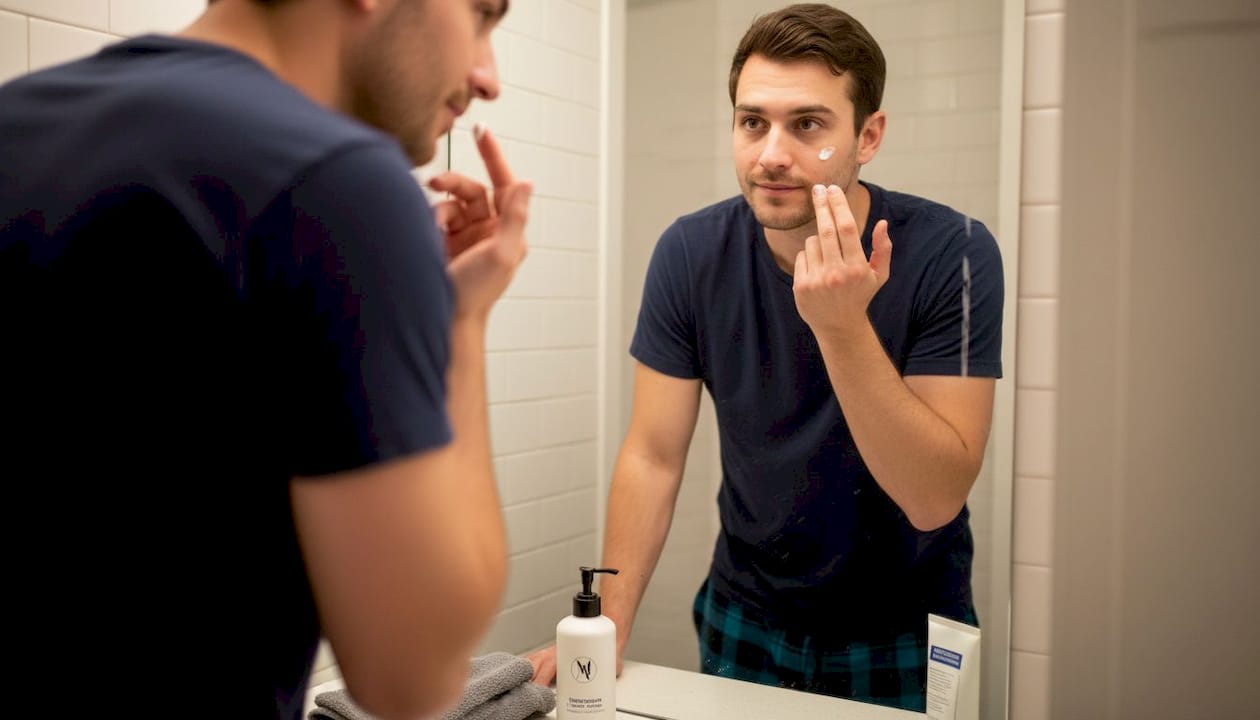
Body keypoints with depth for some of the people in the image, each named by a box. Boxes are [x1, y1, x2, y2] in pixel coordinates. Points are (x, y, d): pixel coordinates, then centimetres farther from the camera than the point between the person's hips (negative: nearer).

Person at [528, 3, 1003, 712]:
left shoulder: (953, 253, -20)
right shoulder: (692, 253, -12)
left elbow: (936, 499, -24)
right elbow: (654, 456, -9)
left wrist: (842, 326, -35)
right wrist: (608, 631, -17)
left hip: (905, 636, -2)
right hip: (746, 621, 2)